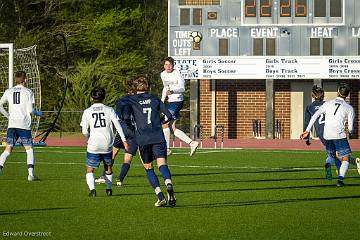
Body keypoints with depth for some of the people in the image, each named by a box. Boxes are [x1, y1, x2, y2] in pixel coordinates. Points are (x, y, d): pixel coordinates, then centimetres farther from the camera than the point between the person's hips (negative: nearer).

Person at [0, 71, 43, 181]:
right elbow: (30, 110, -9)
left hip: (11, 124, 3)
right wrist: (38, 113, 11)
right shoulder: (28, 92, -3)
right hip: (24, 125, -3)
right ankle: (30, 174, -4)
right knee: (29, 149, 5)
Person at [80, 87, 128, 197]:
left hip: (93, 145, -2)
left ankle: (92, 189, -14)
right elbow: (117, 125, -6)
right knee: (108, 167, 24)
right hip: (107, 145, 2)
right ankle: (109, 188, 28)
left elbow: (84, 131, 3)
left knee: (90, 169, 7)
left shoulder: (87, 112, 2)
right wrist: (124, 140, -6)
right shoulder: (109, 110, 3)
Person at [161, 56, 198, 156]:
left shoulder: (177, 74, -13)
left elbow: (182, 88, -22)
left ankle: (167, 149, -1)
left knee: (165, 124, -9)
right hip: (171, 102, 9)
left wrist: (172, 91, -39)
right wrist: (162, 100, 21)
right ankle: (192, 143, 6)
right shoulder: (163, 74, 11)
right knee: (173, 128, 4)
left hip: (177, 101, -9)